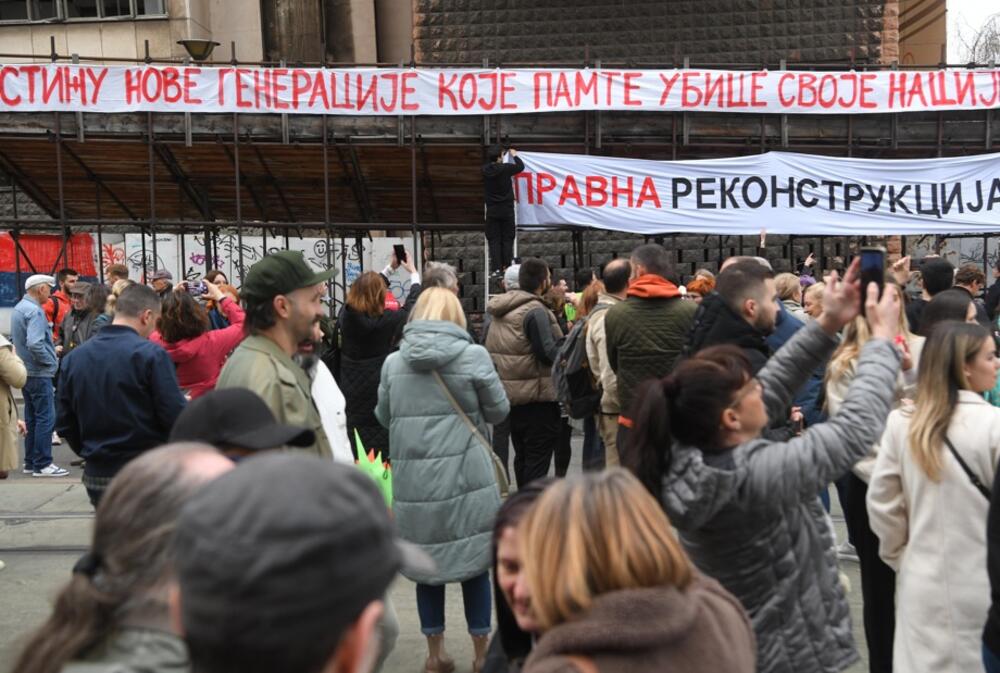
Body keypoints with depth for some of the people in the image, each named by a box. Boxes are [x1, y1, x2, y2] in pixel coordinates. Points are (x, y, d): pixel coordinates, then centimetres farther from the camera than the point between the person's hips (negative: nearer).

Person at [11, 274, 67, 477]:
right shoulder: (34, 311, -17)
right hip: (39, 373, -10)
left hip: (26, 371, 10)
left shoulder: (19, 308, 14)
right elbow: (34, 344, -27)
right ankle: (42, 464, -4)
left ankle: (30, 462, 20)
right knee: (46, 417, -6)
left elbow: (14, 338, 23)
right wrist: (50, 361, -13)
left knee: (32, 417, 14)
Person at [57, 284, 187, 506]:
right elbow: (175, 417, -18)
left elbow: (65, 425, 5)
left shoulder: (73, 358, 3)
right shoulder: (151, 354, -15)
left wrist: (92, 453, 18)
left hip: (95, 477, 5)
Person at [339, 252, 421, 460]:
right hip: (379, 396, -4)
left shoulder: (346, 315, -3)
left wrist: (391, 268, 25)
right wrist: (414, 273, 19)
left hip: (351, 395, 5)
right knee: (380, 451, 4)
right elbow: (411, 307, 4)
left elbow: (366, 287, 15)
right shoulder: (386, 320, -15)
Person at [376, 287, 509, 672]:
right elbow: (499, 411, 1)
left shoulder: (393, 362, 0)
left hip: (413, 479, 2)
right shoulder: (473, 355, -8)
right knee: (475, 561, 12)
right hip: (466, 476, -2)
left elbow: (384, 417, 12)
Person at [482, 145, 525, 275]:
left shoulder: (485, 170, -5)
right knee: (507, 239, 6)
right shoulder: (505, 168, -12)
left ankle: (496, 268, -1)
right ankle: (506, 267, 4)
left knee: (494, 240, 4)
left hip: (492, 211, 2)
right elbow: (520, 166, 4)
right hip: (506, 210, -2)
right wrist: (515, 155, 21)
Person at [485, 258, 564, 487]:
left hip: (509, 393, 8)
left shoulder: (498, 311, 10)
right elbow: (549, 353, -21)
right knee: (538, 459, -1)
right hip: (536, 396, -8)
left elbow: (489, 347, 16)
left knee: (522, 455, 19)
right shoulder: (535, 311, -17)